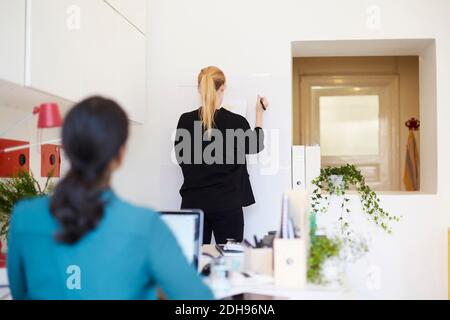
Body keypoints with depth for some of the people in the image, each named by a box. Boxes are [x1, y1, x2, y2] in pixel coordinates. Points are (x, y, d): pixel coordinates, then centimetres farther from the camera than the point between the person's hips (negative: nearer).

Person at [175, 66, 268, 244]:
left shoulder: (185, 121, -4)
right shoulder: (236, 122, -8)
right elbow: (255, 146, 12)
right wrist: (259, 114, 23)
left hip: (193, 202, 2)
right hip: (227, 203, -2)